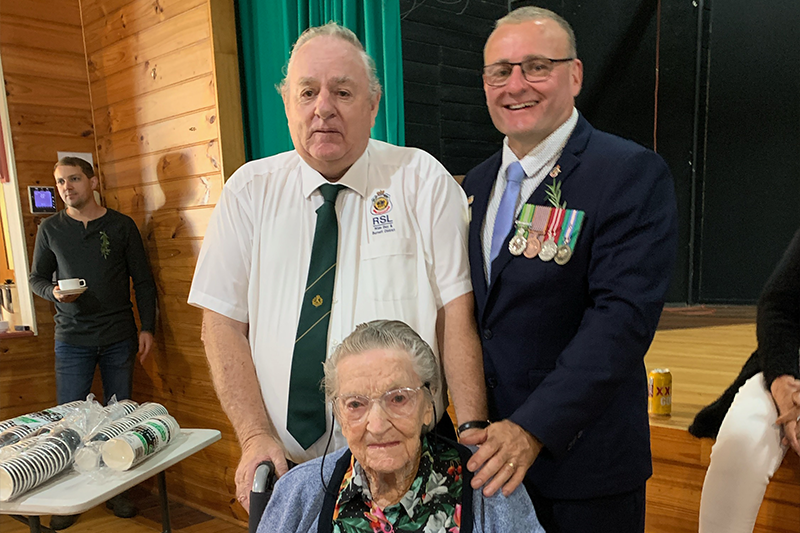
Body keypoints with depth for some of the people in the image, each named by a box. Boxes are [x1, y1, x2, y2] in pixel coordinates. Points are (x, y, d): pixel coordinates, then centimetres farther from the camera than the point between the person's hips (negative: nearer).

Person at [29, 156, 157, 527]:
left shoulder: (121, 226, 3)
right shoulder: (50, 229, 7)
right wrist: (54, 292, -10)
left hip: (118, 336, 0)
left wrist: (147, 327, -2)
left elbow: (143, 281, 4)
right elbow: (37, 278, 13)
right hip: (72, 338, 1)